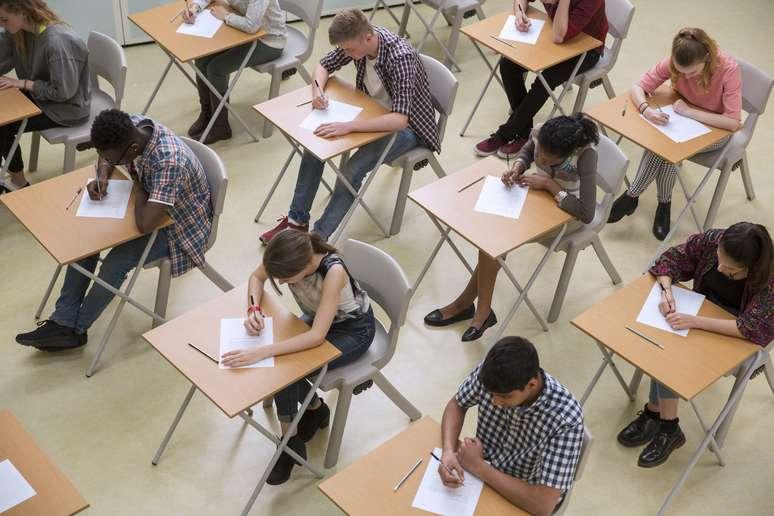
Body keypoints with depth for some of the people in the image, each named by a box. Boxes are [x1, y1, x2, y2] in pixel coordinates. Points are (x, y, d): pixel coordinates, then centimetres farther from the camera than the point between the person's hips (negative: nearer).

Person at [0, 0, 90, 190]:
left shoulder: (56, 42, -33)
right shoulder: (19, 31, -8)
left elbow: (63, 92, -25)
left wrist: (23, 83, -20)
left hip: (68, 108, -8)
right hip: (41, 95, 8)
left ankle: (18, 182, 13)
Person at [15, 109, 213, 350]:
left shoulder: (169, 161, -40)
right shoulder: (130, 127, -16)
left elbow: (145, 225, -43)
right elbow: (106, 159, 9)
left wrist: (139, 192, -25)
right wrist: (102, 177, -13)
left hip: (180, 224, -8)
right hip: (150, 204, 8)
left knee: (116, 263, -22)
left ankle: (76, 329, 2)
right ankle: (62, 322, -1)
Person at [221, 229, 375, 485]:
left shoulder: (334, 271, -40)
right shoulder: (288, 254, -24)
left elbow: (317, 336, -40)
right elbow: (257, 277, -2)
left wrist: (261, 352, -46)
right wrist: (254, 308, -21)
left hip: (354, 329, -6)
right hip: (316, 317, 6)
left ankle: (290, 442, -2)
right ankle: (315, 408, 10)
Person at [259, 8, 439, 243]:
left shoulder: (401, 58, -34)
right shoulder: (356, 40, -12)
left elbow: (399, 119, -42)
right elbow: (324, 66, 5)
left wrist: (348, 126, -48)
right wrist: (318, 89, -17)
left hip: (407, 126, -7)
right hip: (374, 113, 7)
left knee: (351, 172, -26)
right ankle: (297, 221, 2)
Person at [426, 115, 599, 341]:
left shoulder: (585, 155, -34)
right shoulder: (539, 133, -20)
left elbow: (587, 214, -32)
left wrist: (550, 184, -31)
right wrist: (517, 167, -15)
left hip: (568, 211, -5)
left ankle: (465, 302, -4)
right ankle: (483, 310, -9)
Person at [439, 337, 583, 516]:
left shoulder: (565, 420, -34)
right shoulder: (489, 374, -22)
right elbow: (456, 405, -1)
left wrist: (478, 466, -27)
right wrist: (448, 450, -21)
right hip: (481, 477, 5)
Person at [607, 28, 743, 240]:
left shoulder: (728, 69, -30)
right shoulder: (672, 63, -20)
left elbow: (733, 123, -31)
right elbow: (638, 89, -13)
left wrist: (689, 111, -32)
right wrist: (646, 109, -35)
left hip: (715, 129, -3)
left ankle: (631, 196, -9)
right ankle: (664, 204, -10)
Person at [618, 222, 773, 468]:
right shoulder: (712, 240, -18)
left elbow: (754, 328, -35)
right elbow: (671, 258, -4)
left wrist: (694, 321, -39)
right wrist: (667, 291, -24)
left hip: (737, 336, -5)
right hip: (706, 309, 5)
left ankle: (655, 412, -9)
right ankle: (666, 424, -15)